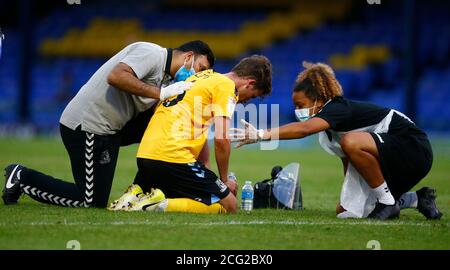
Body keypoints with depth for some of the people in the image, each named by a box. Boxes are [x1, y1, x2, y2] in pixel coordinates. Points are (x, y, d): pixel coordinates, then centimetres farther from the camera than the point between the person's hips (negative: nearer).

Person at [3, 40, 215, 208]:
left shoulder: (166, 79, 16)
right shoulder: (152, 53, -14)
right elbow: (116, 76, -30)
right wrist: (161, 93, -27)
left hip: (110, 127, 10)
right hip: (86, 127, -10)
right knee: (93, 202, -5)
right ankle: (22, 178, 5)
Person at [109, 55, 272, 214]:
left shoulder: (202, 76, 25)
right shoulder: (226, 85, -3)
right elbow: (221, 140, -11)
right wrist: (224, 180, 3)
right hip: (172, 157, -9)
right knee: (230, 205, -4)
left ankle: (137, 195, 5)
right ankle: (162, 205, -19)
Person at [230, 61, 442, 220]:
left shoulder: (339, 109, -24)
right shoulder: (333, 115, 6)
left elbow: (304, 129, -44)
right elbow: (348, 161, 12)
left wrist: (261, 135, -48)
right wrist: (348, 196, 4)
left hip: (413, 148, -10)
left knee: (351, 142, -36)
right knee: (344, 211, 6)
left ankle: (388, 203, -17)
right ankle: (415, 199, 18)